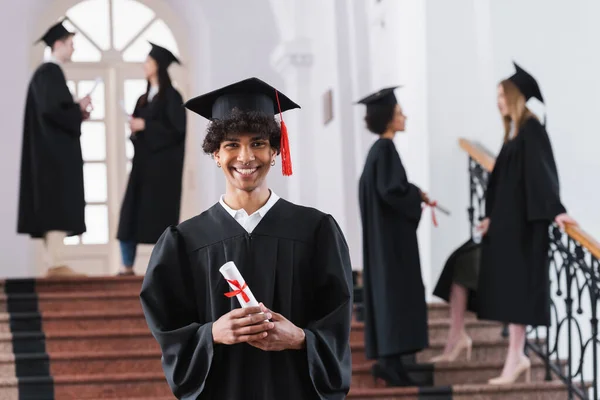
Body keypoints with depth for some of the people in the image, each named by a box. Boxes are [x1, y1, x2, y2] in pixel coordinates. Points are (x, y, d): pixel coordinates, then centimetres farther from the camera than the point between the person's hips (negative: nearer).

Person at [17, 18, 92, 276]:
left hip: (53, 149, 10)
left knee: (53, 207, 7)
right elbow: (52, 109, -23)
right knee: (59, 205, -13)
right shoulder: (50, 72, -12)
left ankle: (52, 261, 7)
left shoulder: (49, 72, 19)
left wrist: (77, 111, 9)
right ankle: (55, 263, -17)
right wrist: (78, 110, -8)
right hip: (55, 149, -10)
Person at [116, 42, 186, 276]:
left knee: (160, 212, -6)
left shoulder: (171, 96, -6)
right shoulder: (143, 99, 16)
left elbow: (177, 129, -15)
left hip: (162, 162, -7)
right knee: (132, 210, 0)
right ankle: (128, 265, 1)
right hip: (143, 161, 7)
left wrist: (145, 126, -15)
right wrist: (134, 130, -1)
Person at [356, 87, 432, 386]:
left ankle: (385, 356, 9)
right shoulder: (385, 149, -14)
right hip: (392, 234, -10)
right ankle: (389, 358, -14)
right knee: (395, 291, -11)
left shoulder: (377, 149, 14)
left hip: (384, 233, 10)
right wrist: (418, 195, -7)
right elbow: (390, 190, -23)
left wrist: (412, 195, 13)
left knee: (386, 291, 8)